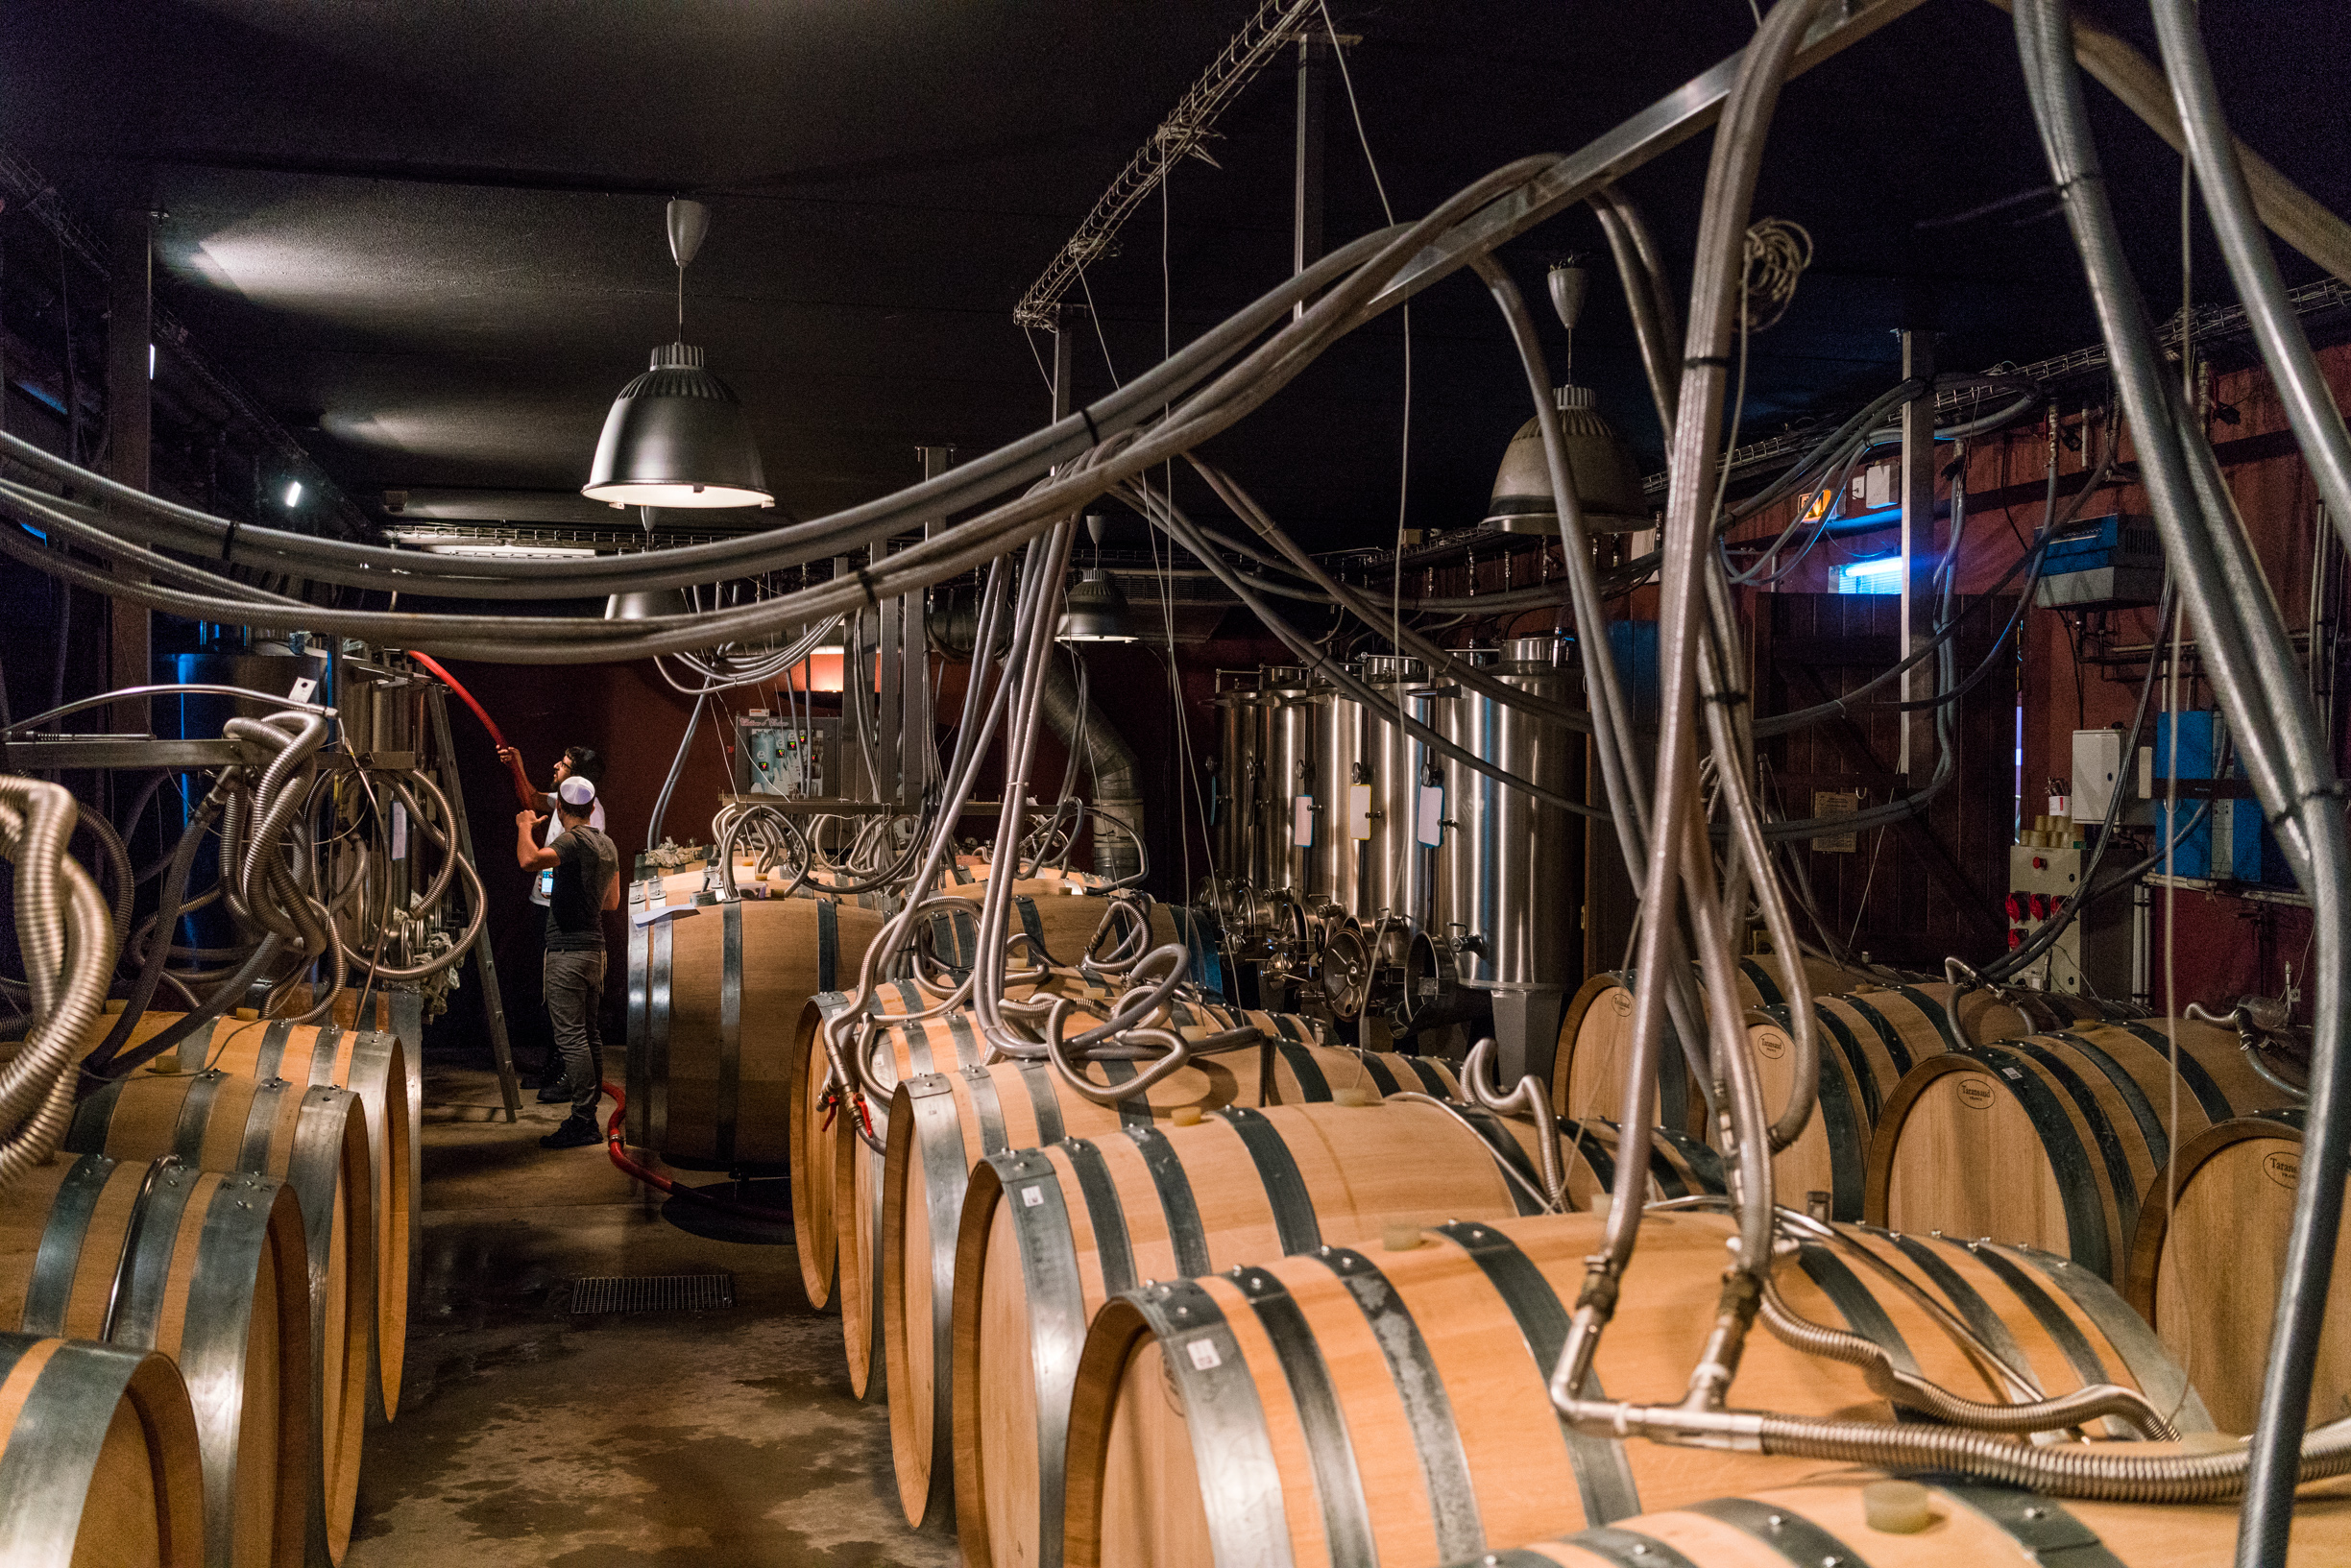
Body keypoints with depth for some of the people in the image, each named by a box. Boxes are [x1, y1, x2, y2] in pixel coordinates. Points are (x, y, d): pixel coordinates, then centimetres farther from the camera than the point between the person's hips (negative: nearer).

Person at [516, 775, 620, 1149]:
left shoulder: (572, 841, -14)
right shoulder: (607, 845, 13)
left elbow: (529, 860, -32)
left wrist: (525, 826, -13)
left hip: (568, 950, -9)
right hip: (594, 948, 9)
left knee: (571, 1037, -8)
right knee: (588, 1034, 13)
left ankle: (583, 1122, -10)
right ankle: (588, 1114, 19)